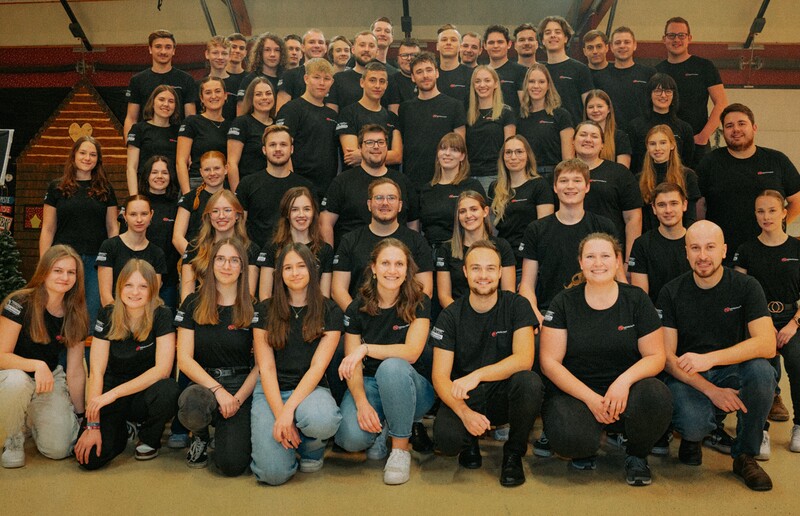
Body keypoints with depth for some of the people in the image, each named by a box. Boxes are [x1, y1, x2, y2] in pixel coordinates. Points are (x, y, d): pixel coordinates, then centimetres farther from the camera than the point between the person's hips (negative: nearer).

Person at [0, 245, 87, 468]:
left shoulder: (75, 316, -4)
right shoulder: (20, 304, -17)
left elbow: (75, 372, 1)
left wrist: (80, 415, 3)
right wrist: (37, 365, -35)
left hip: (51, 380, 3)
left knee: (58, 450, -13)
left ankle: (33, 419, 23)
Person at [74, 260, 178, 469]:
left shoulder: (162, 315, -13)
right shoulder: (108, 315, -7)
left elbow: (162, 369, -20)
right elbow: (96, 371, -11)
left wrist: (114, 393, -27)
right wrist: (93, 425, -18)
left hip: (145, 393, -1)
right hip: (112, 398, 1)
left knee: (167, 391, -36)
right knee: (90, 458, -21)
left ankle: (149, 440, -2)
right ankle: (120, 430, 16)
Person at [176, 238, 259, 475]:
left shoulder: (253, 309, 2)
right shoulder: (193, 304, 4)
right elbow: (184, 359, -3)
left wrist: (237, 398, -13)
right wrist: (218, 389, -16)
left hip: (241, 386, -1)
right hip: (202, 383, 1)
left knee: (232, 464, -21)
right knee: (193, 405, -38)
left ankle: (224, 429, 16)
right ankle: (200, 437, 1)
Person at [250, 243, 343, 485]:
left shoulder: (330, 312, 1)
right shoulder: (265, 311, 5)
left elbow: (317, 367, -7)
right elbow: (266, 368, -2)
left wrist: (289, 410, -21)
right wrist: (279, 414, -17)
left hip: (310, 389, 0)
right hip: (271, 392, 0)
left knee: (321, 420, -38)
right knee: (274, 473, -23)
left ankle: (312, 448, 0)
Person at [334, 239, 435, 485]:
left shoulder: (419, 303, -8)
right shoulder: (357, 309, -3)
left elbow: (411, 352, -20)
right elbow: (352, 366, -7)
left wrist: (366, 348, -27)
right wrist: (362, 402, -25)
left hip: (411, 387, -1)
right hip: (369, 384, 1)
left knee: (392, 366, -37)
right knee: (351, 437, -29)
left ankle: (401, 448, -18)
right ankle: (381, 427, 9)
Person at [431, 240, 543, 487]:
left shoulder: (517, 306, -5)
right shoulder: (451, 316, -4)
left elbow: (524, 360, -19)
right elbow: (440, 376, -9)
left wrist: (476, 375, -31)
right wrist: (465, 412, -28)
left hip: (504, 394, 1)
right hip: (463, 398, 0)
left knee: (530, 382, -33)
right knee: (446, 438, -31)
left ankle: (513, 453, -6)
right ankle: (469, 443, 9)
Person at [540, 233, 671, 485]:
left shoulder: (637, 299, 3)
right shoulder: (564, 302, 0)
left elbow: (656, 356, 1)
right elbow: (549, 361, -4)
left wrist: (625, 380, -21)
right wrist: (590, 398, -16)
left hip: (624, 392, 2)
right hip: (575, 392, -1)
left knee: (656, 396, -32)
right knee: (568, 437, -33)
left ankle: (637, 455, 1)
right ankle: (585, 450, 8)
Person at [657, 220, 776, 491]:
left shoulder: (746, 286, -5)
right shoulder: (671, 293, -4)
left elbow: (767, 344, -18)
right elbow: (667, 356, -7)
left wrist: (709, 359, -30)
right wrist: (711, 390, -21)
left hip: (732, 372, 2)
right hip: (686, 377, -1)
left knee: (761, 370, -32)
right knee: (694, 424, -32)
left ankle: (745, 456, -8)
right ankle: (692, 436, 10)